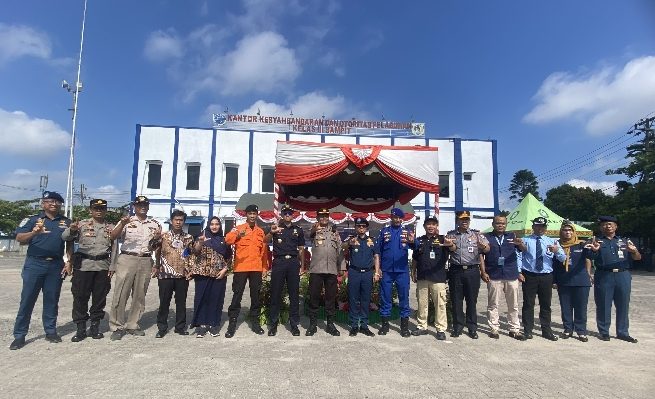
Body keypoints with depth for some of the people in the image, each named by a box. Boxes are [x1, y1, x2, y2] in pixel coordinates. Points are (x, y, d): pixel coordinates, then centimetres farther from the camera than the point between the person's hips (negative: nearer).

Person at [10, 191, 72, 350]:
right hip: (34, 264, -2)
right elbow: (19, 239, -7)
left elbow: (70, 244, 12)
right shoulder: (32, 219, 2)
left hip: (56, 265, 2)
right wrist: (34, 233, -27)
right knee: (27, 299, 2)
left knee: (52, 300, 9)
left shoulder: (66, 222, 9)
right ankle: (19, 335, 12)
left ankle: (51, 331, 18)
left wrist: (69, 263, 3)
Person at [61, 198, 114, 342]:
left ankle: (95, 326, 18)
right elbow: (65, 237, -7)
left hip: (103, 266, 2)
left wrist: (112, 267, 3)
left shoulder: (111, 227, 9)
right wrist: (71, 230, -31)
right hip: (83, 265, -2)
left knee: (100, 297, 6)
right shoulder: (82, 224, 4)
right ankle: (80, 328, 12)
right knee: (80, 297, 1)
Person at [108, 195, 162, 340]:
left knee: (139, 296, 9)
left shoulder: (155, 224, 12)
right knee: (120, 294, -3)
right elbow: (113, 236, -10)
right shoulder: (127, 221, 4)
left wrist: (157, 239, -5)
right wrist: (122, 224, -26)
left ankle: (132, 325, 20)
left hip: (146, 262, 3)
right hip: (127, 259, -3)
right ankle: (117, 327, 9)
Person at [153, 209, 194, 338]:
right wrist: (157, 268, 2)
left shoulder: (188, 237, 8)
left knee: (181, 302, 8)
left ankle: (180, 326, 19)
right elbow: (157, 253, 7)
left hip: (183, 274, 1)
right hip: (165, 274, -1)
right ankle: (162, 327, 17)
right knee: (164, 302, 5)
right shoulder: (163, 236, 4)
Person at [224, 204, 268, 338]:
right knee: (237, 295, 0)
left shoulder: (260, 231, 13)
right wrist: (238, 235, -36)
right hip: (241, 268, -3)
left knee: (256, 296, 9)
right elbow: (228, 240, -16)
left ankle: (255, 322, 20)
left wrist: (264, 267, 12)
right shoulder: (238, 228, 2)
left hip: (256, 268, 3)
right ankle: (232, 324, 8)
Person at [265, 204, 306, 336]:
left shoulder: (298, 230, 12)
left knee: (294, 294, 4)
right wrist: (271, 232, -32)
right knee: (275, 294, 2)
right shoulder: (276, 227, 7)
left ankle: (294, 324, 13)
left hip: (293, 262, 1)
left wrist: (302, 265, 8)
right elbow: (266, 241, -10)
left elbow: (301, 249, 15)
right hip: (279, 262, -1)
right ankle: (273, 324, 11)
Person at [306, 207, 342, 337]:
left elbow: (339, 250, 16)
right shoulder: (314, 230, 3)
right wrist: (315, 229, -47)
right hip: (316, 269, -3)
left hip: (332, 270, 3)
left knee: (331, 298, 7)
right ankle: (312, 324, 12)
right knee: (314, 297, 2)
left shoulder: (334, 232, 14)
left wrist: (339, 268, 10)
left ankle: (330, 324, 17)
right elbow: (310, 234, -23)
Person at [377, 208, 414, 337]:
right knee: (385, 297, 8)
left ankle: (405, 326, 17)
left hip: (402, 270, 0)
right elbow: (378, 251, 5)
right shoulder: (384, 231, 5)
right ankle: (384, 325, 20)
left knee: (404, 298, 6)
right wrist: (377, 268, -3)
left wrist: (412, 241, -38)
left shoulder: (406, 232, 4)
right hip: (386, 270, 0)